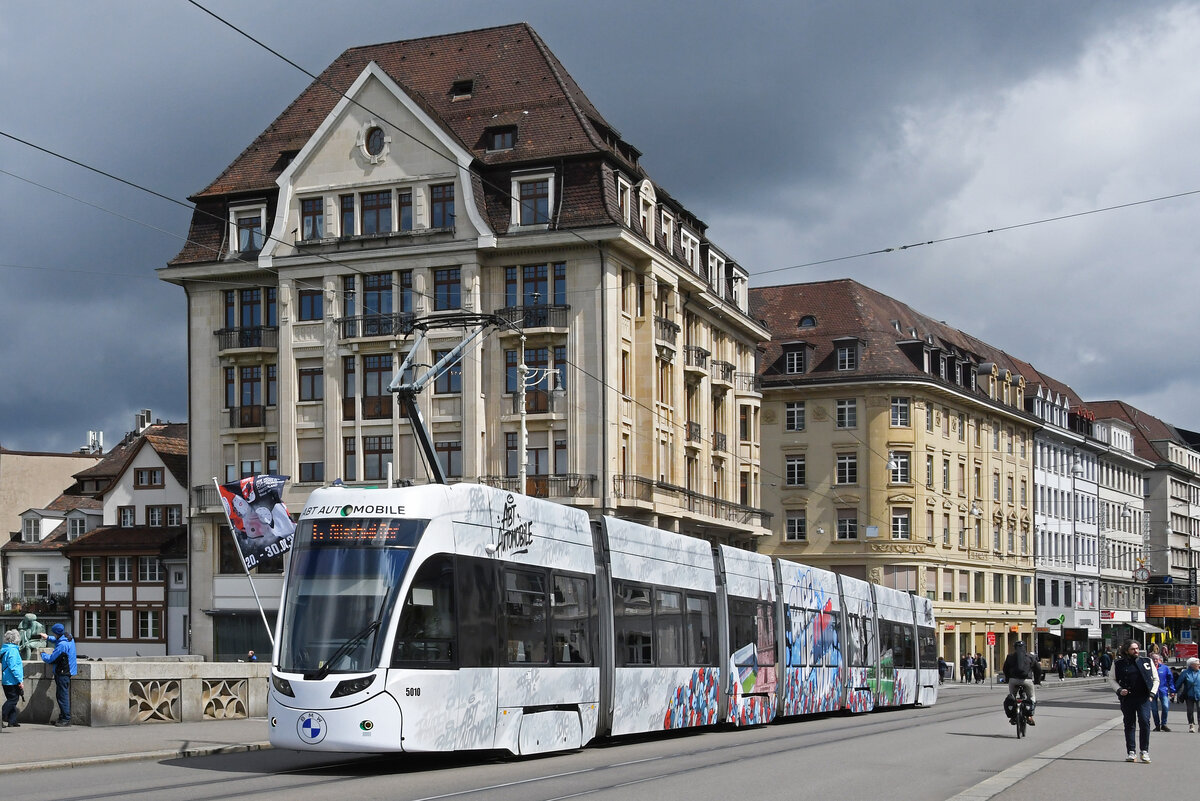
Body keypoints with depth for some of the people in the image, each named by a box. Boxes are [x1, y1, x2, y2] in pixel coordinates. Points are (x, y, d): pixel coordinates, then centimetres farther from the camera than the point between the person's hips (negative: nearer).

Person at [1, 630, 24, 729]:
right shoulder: (13, 650, -16)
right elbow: (13, 667, -21)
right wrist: (20, 681, -18)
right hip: (12, 681, -10)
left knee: (12, 700, 13)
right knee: (13, 699, -6)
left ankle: (12, 721, 13)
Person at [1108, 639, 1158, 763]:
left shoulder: (1147, 661, 7)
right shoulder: (1119, 664, 4)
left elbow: (1155, 679, 14)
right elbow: (1111, 679, 11)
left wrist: (1152, 693, 2)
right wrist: (1119, 690, -7)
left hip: (1143, 698, 0)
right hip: (1127, 698, 0)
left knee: (1145, 722, -13)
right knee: (1129, 725, 4)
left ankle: (1144, 751, -2)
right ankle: (1131, 752, 12)